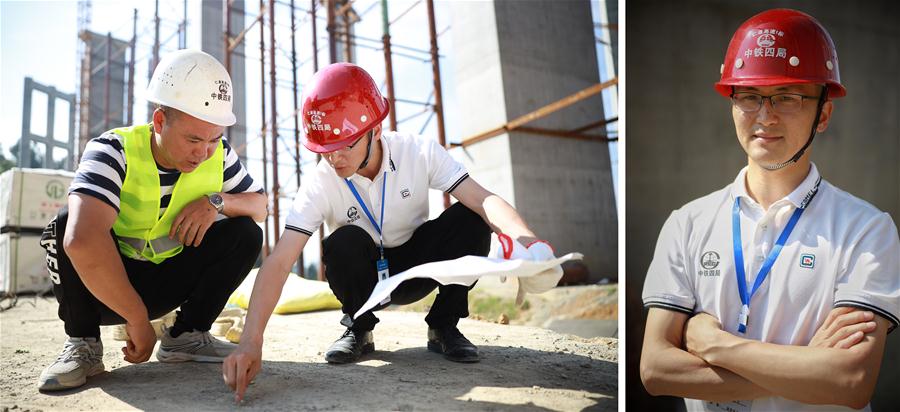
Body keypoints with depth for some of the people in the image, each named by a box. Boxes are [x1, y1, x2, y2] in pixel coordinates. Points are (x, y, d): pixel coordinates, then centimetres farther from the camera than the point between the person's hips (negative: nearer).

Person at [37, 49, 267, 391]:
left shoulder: (219, 155, -11)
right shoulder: (114, 151, -26)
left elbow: (260, 206, 0)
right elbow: (82, 240, -42)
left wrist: (217, 201, -22)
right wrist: (137, 320, -38)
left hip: (167, 284, 4)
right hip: (100, 286, -4)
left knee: (246, 233, -14)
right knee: (67, 224, -32)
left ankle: (186, 335, -4)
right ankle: (83, 343, -12)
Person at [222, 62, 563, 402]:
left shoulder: (420, 154, -20)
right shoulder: (320, 185, -23)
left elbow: (482, 199, -31)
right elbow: (279, 262, -30)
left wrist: (526, 240, -52)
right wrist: (251, 340, -42)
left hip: (418, 268, 1)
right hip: (364, 276, -1)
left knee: (471, 220, -27)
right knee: (343, 243, -35)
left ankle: (443, 326, -6)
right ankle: (359, 329, -5)